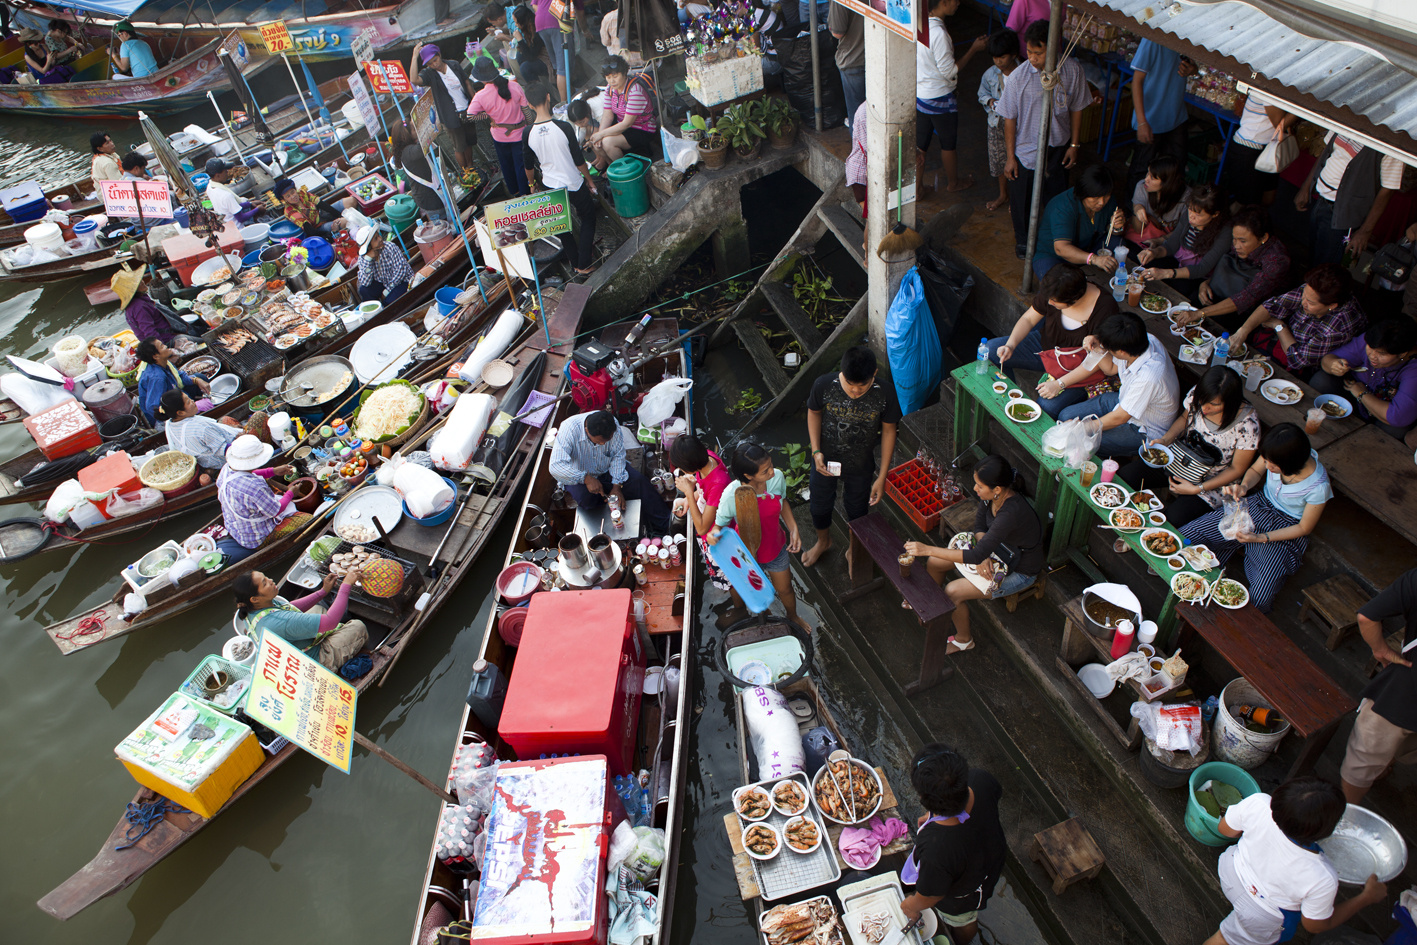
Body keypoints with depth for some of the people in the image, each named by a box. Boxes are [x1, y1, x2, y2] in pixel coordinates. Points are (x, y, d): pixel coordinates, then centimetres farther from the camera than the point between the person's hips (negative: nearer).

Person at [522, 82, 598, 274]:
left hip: (550, 186, 3)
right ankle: (585, 265, 16)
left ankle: (576, 264, 32)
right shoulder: (563, 127, -22)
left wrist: (531, 184, 21)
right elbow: (579, 160, -13)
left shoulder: (527, 133, -12)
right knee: (588, 218, 18)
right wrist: (589, 179, 4)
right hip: (574, 185, -3)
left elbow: (528, 164, 2)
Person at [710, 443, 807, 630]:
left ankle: (793, 616, 60)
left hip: (776, 546, 3)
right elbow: (720, 524, -21)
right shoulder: (732, 495, -38)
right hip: (748, 552, -3)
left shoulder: (777, 477, -25)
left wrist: (793, 528, -10)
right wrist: (714, 534, -44)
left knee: (784, 588, 26)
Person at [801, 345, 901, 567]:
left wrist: (882, 477, -9)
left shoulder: (885, 396, -27)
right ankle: (823, 541, 57)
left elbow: (888, 432, -12)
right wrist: (816, 451, -15)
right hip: (825, 461, 1)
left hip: (860, 466, 0)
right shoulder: (823, 385, -27)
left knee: (857, 511, 23)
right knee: (820, 506, 23)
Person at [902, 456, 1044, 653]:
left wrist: (928, 549, -41)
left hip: (1020, 571, -8)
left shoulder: (1011, 512, -41)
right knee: (934, 563, 4)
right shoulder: (991, 496, -17)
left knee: (953, 592, -18)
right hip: (997, 549, 8)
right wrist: (982, 557, -18)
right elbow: (979, 526, 0)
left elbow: (977, 556, -42)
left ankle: (963, 640, 11)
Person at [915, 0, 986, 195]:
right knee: (948, 143, 15)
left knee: (920, 144, 16)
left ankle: (917, 187, 26)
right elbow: (949, 71, -21)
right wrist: (973, 49, -14)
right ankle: (953, 183, 33)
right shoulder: (939, 32, -26)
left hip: (919, 95, 7)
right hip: (939, 98, -7)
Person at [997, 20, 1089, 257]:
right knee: (1022, 201, 13)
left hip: (1058, 148, 2)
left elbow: (1076, 109, 1)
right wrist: (1010, 157, -7)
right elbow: (1009, 119, -10)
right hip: (1025, 150, -2)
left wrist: (1074, 145, 3)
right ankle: (1022, 240, 38)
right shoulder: (1018, 77, -18)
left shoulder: (1072, 71, -12)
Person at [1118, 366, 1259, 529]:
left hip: (1212, 481, -4)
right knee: (1122, 477, -16)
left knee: (1175, 517, -28)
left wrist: (1197, 489, -21)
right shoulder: (1196, 394, -16)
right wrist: (1165, 439, -10)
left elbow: (1237, 469, -13)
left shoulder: (1247, 425, -26)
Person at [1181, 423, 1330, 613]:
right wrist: (1243, 486, -18)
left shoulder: (1318, 486, -30)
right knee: (1189, 534, -12)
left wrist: (1260, 538, -23)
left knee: (1260, 598, -23)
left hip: (1287, 528, -4)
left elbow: (1304, 528, -14)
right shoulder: (1275, 454, -20)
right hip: (1260, 505, 4)